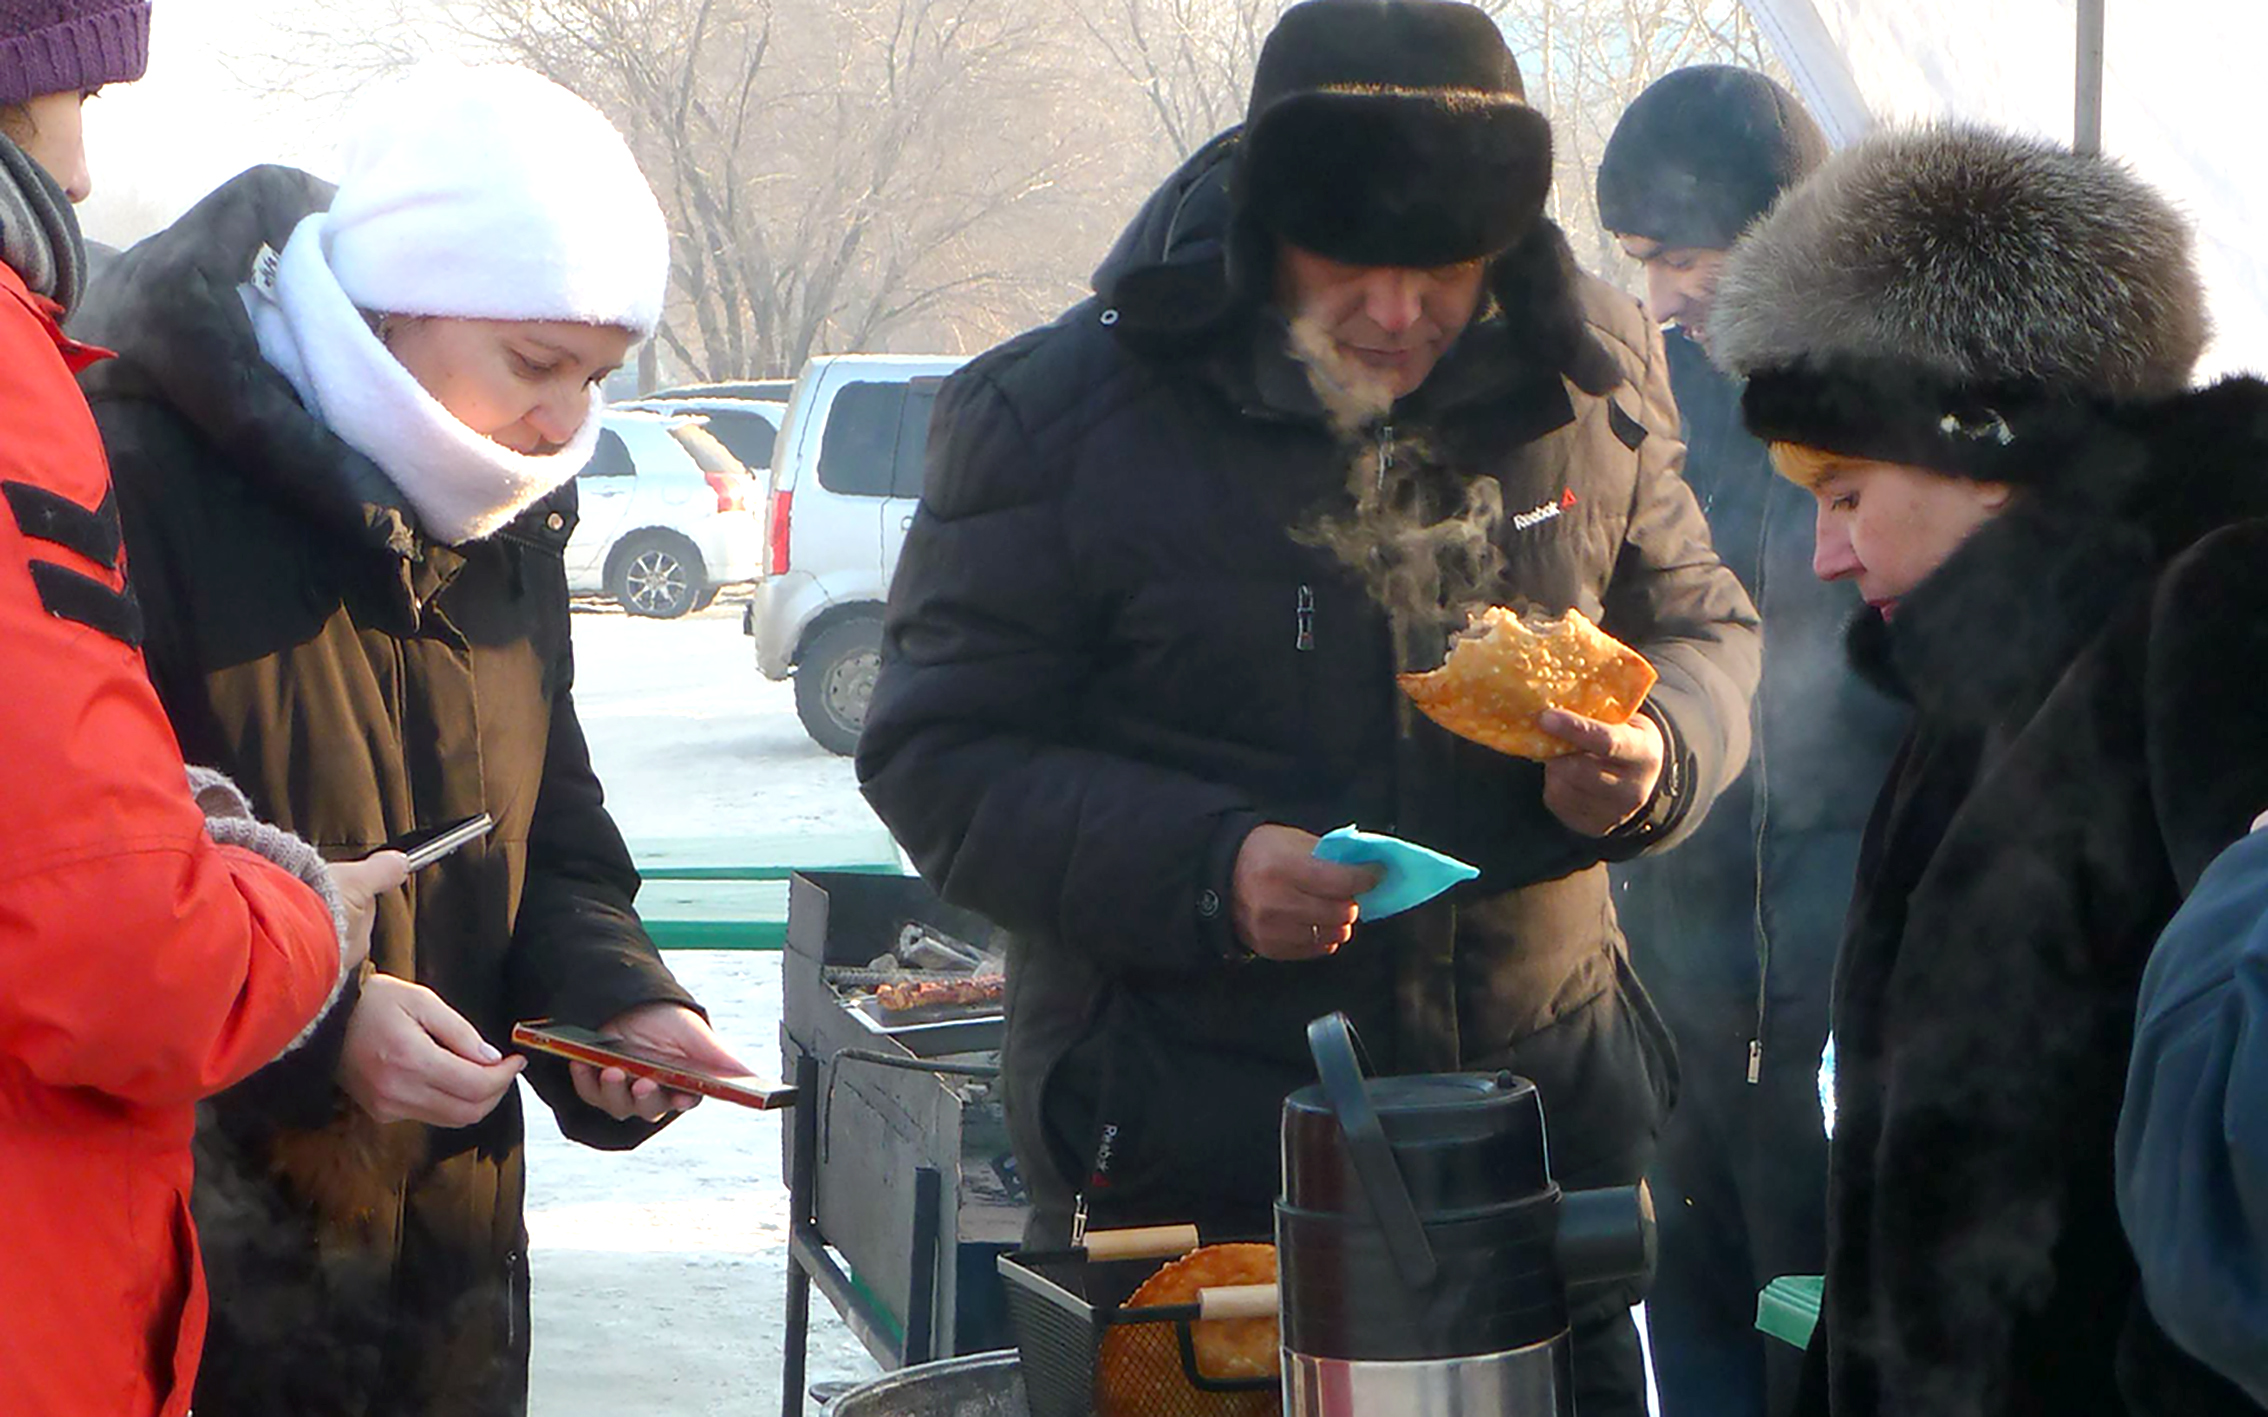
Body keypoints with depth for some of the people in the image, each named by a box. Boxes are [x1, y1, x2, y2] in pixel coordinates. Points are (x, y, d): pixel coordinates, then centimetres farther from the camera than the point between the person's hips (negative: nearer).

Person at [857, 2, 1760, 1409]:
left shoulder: (1587, 373, 1)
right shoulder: (1062, 412, -10)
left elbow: (1702, 622, 15)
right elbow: (937, 754, -8)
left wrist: (1656, 756, -9)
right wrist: (1202, 870, -23)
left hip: (1551, 1093, 4)